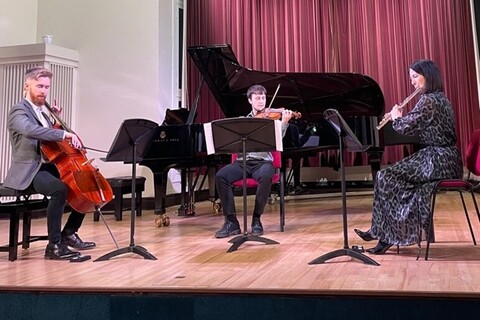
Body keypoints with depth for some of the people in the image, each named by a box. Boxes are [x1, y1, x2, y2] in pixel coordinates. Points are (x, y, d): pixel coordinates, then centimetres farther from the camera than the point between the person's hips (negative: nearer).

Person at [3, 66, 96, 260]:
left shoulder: (43, 111, 18)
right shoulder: (19, 110, -9)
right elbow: (29, 130, -33)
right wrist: (64, 134, -39)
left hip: (48, 166, 9)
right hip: (29, 170, -9)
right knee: (60, 189, -35)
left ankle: (68, 233, 12)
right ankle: (54, 245, -25)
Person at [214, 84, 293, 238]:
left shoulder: (272, 118, 9)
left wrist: (284, 122, -24)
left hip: (263, 161, -2)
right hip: (243, 162, 3)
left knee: (265, 176, -38)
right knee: (220, 176, -26)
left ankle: (256, 219, -19)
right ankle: (231, 221, -18)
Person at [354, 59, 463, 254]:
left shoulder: (428, 100, -15)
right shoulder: (440, 98, 16)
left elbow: (405, 127, -17)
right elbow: (416, 127, 21)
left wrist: (395, 117, 2)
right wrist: (401, 118, 12)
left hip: (437, 160, -9)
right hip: (445, 160, 10)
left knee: (386, 178, -7)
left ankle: (386, 234, 2)